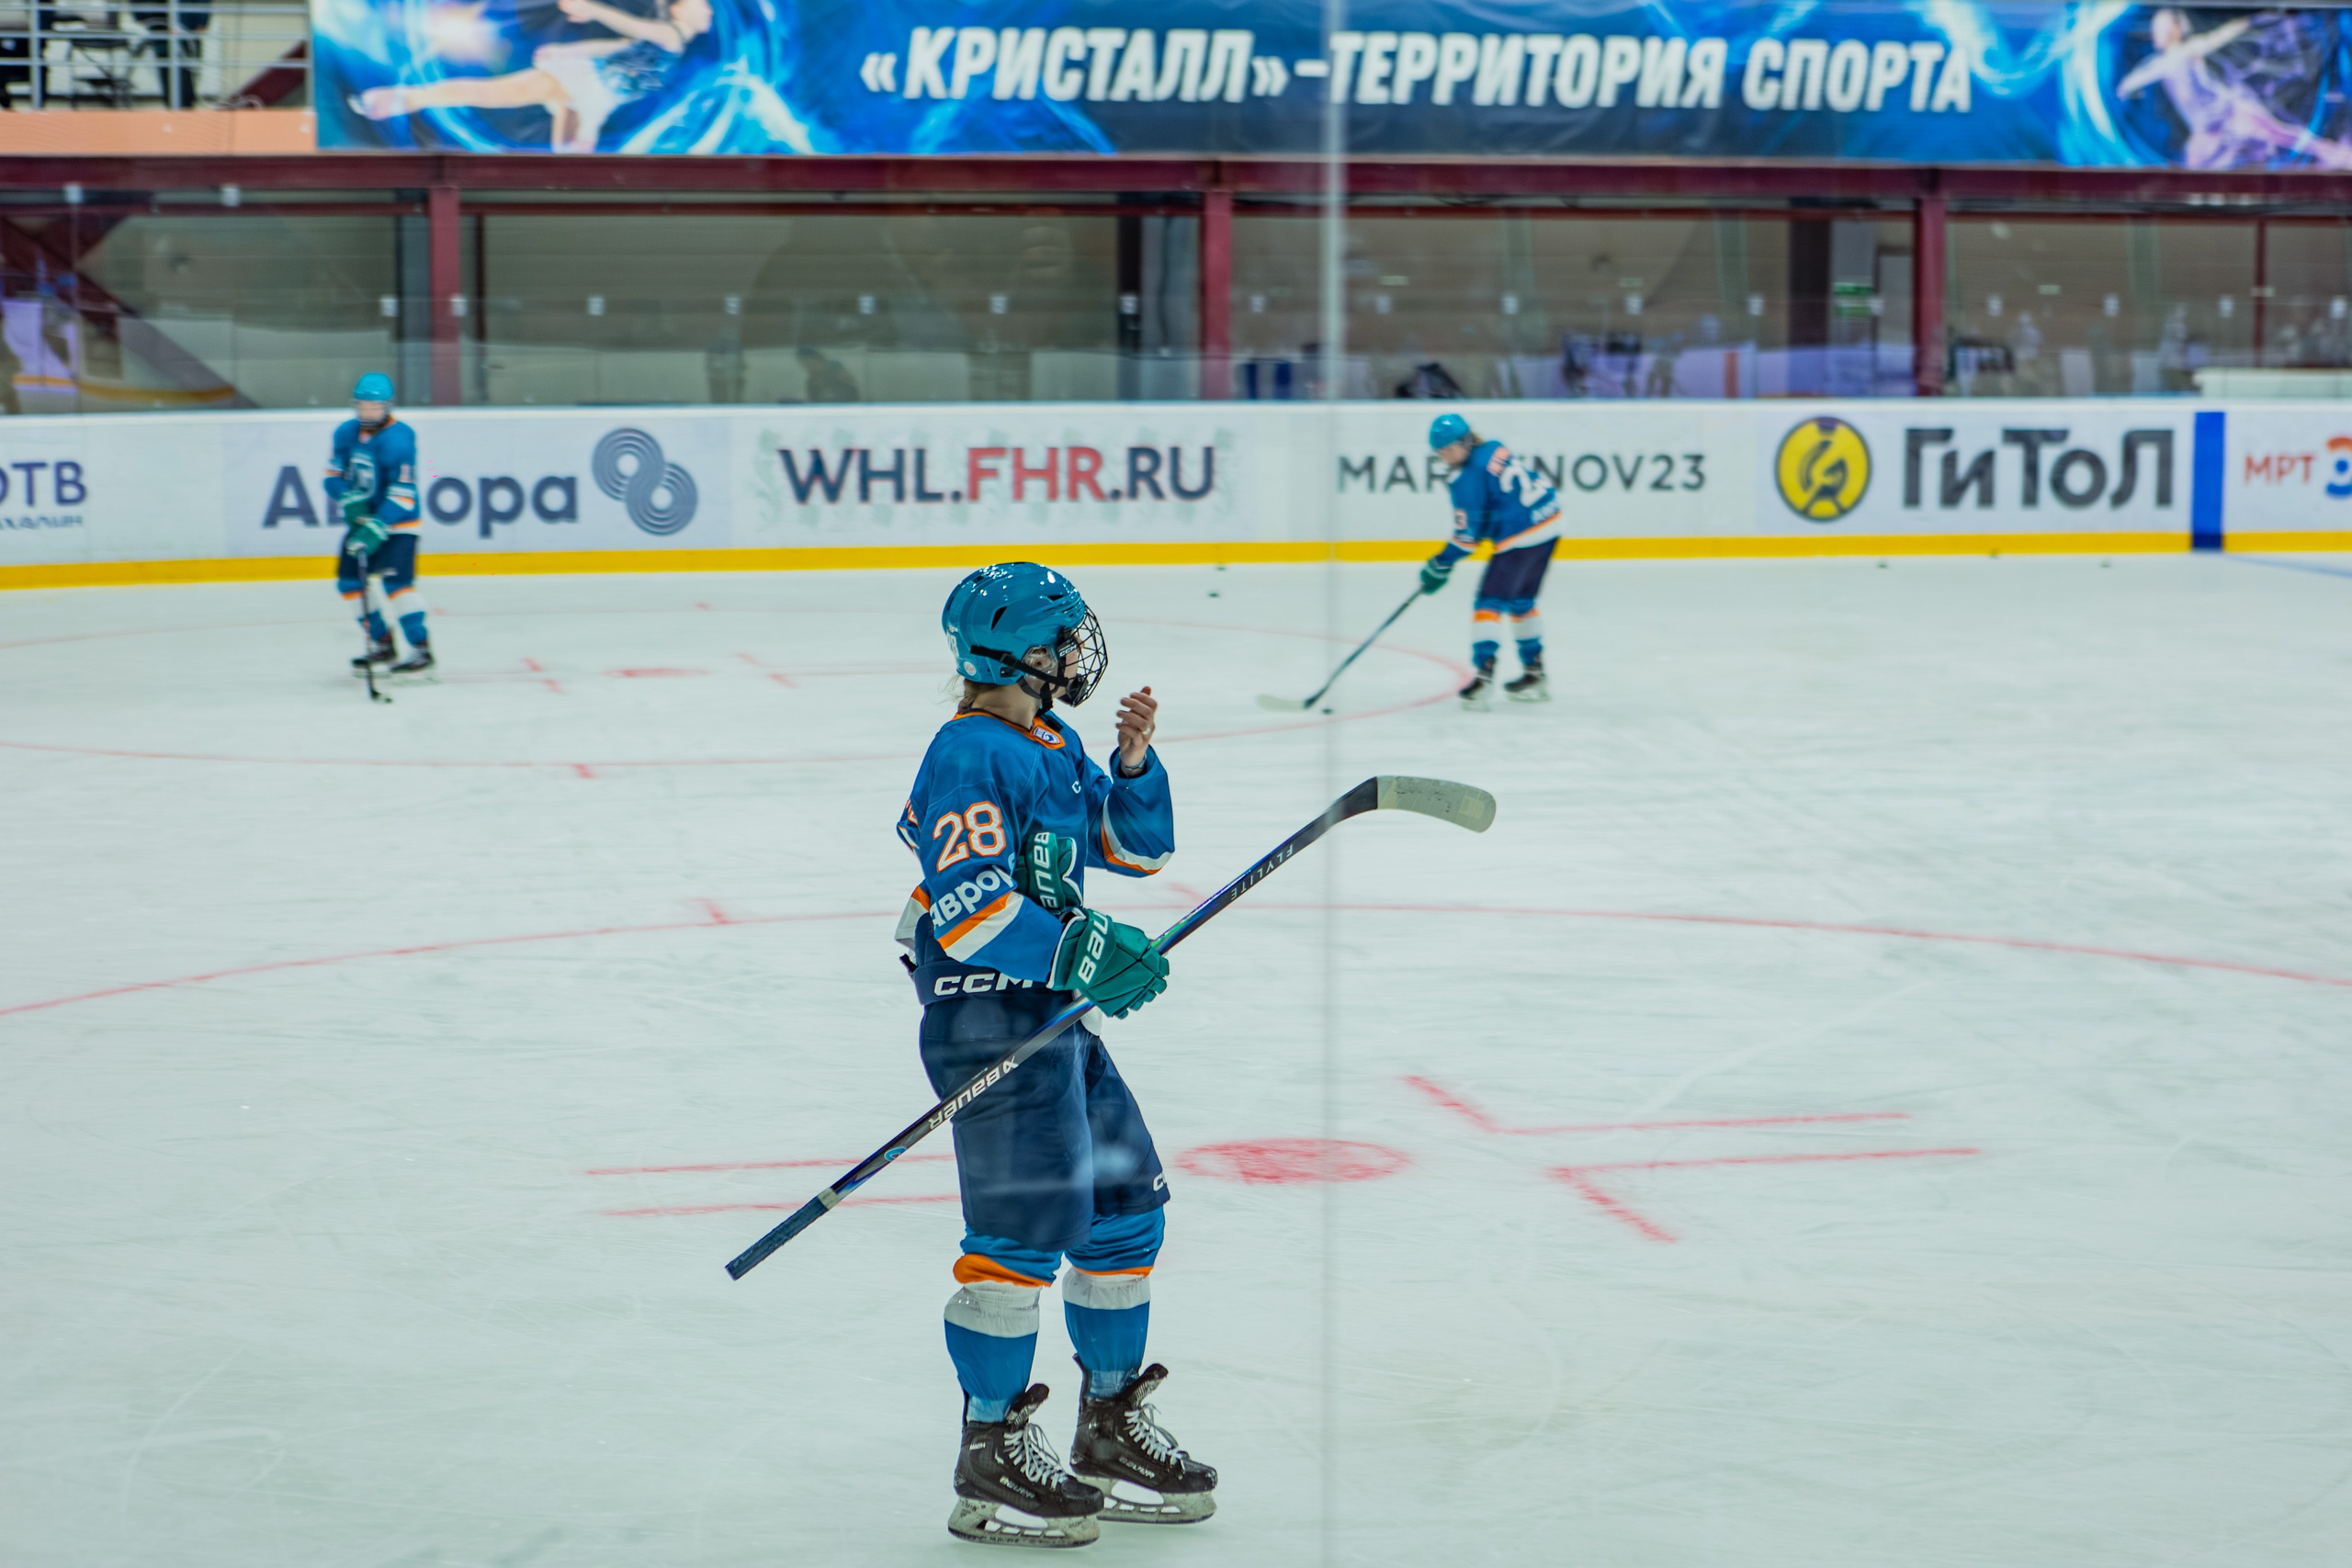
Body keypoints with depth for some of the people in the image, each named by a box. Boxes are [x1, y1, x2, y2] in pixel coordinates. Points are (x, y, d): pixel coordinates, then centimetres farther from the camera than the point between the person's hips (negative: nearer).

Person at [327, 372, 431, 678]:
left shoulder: (398, 439, -21)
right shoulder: (346, 433, 1)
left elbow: (402, 494, -25)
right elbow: (334, 473, 6)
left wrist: (377, 528, -33)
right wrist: (349, 501, -15)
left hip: (397, 522, -8)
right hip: (360, 518, 8)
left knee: (396, 580, -21)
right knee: (349, 581, 7)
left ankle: (421, 649, -20)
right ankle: (381, 644, 20)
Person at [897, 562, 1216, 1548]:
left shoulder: (1056, 747, 15)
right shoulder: (968, 757, -15)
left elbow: (1136, 847, 20)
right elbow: (967, 908, -23)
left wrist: (1135, 764, 3)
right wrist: (1082, 954, -30)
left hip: (1058, 1015, 10)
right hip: (986, 1017, -10)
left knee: (1125, 1207, 13)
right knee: (1024, 1227, -11)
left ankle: (1110, 1435, 25)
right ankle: (990, 1466, -2)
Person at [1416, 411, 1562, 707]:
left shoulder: (1468, 479, -15)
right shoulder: (1496, 449, 9)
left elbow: (1469, 533, -12)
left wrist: (1442, 565, -3)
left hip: (1520, 537, -9)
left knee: (1490, 602, -6)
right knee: (1521, 600, 22)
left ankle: (1484, 676, -16)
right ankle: (1535, 674, 30)